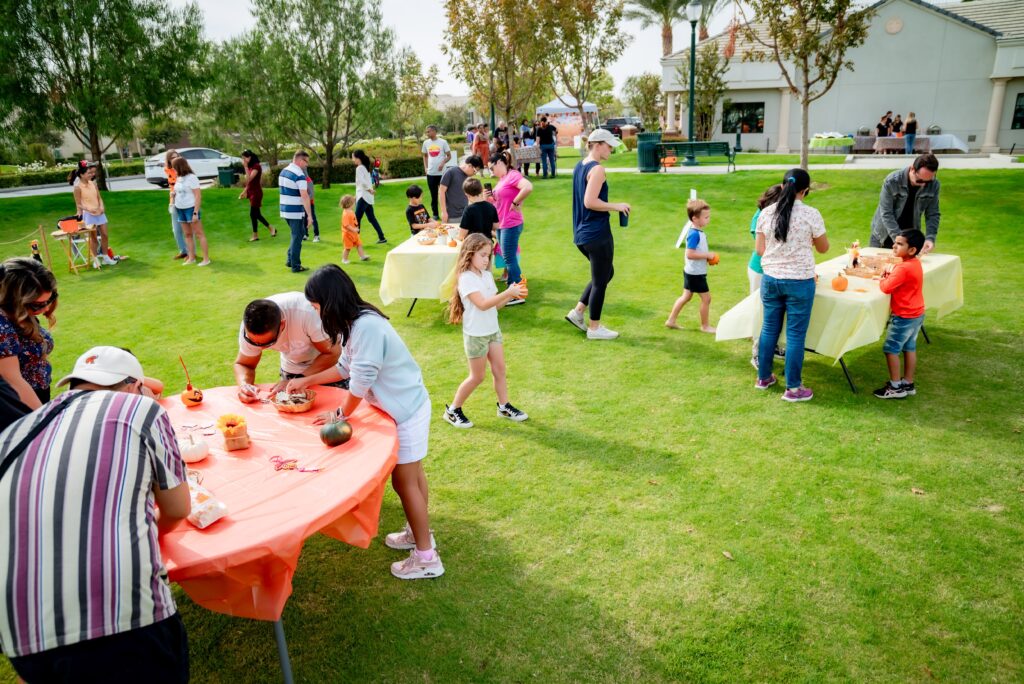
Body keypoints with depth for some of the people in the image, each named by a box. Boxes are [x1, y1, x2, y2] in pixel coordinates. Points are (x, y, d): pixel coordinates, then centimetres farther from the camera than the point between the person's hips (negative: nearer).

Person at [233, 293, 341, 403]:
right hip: (291, 368, 4)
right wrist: (244, 384, -31)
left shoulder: (307, 313, -38)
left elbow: (332, 354, -29)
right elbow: (243, 365, -9)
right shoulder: (249, 327, -24)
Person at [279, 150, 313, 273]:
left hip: (285, 210, 8)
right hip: (296, 212, -8)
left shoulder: (283, 172, 10)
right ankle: (296, 266, 7)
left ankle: (290, 260, 23)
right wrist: (309, 215, -22)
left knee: (297, 234, 22)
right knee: (297, 237, 2)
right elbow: (304, 196, -23)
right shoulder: (299, 175, -17)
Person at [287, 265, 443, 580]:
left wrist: (341, 414, -8)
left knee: (404, 482, 2)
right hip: (407, 404, 9)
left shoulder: (366, 326, -28)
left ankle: (426, 557, 14)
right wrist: (307, 381, 20)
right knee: (412, 475, 21)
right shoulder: (356, 322, 3)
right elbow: (346, 367, 16)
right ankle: (418, 531, 39)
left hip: (406, 411, -9)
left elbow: (360, 383, -24)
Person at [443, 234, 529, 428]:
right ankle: (453, 410, 17)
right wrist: (508, 293, -32)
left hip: (493, 330, 7)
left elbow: (495, 304, 7)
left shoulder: (486, 275, 6)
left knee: (499, 369, 10)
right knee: (477, 377, 3)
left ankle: (504, 407, 24)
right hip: (476, 334, -7)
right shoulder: (466, 278, -19)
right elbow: (482, 304, -29)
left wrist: (512, 294, -9)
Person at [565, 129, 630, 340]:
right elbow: (590, 202, -24)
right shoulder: (597, 169, -15)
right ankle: (594, 328, 15)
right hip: (597, 234, -10)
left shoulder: (579, 166, 13)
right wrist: (616, 206, -13)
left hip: (581, 234, 10)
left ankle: (577, 312, 20)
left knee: (606, 273, 23)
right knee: (600, 281, 4)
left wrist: (611, 206, 19)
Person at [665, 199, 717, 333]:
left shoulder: (698, 232, 6)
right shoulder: (694, 234, -24)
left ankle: (671, 320, 24)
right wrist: (707, 255, -22)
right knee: (706, 298, 3)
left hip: (691, 272, 10)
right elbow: (689, 254, -29)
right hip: (696, 274, -10)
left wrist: (708, 256, 5)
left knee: (686, 296, 18)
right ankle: (705, 326, 16)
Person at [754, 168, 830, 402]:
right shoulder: (811, 214, -12)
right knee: (795, 334, 4)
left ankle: (763, 377, 29)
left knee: (769, 328, 17)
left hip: (770, 279, 4)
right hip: (799, 282, -4)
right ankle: (793, 388, 11)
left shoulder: (766, 213, -2)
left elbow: (760, 249, 4)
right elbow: (823, 248, 0)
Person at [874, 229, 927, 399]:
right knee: (909, 348, 16)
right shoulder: (915, 263, 5)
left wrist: (882, 279, -7)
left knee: (890, 349, 0)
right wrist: (889, 273, -2)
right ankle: (908, 384, 25)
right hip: (916, 314, 10)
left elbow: (886, 288, -26)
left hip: (904, 317, -10)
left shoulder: (903, 268, -26)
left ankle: (895, 387, 7)